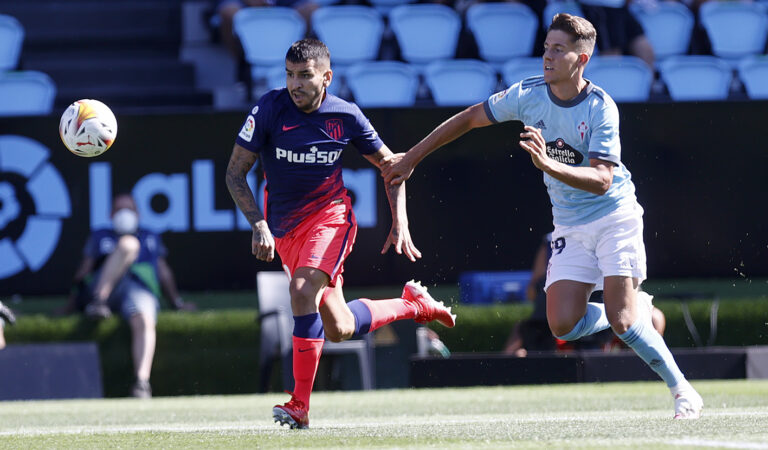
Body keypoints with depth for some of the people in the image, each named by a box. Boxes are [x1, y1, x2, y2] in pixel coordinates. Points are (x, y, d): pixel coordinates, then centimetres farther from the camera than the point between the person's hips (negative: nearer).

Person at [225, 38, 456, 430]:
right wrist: (258, 224, -21)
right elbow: (235, 172, -9)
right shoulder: (270, 108, -12)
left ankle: (300, 406, -25)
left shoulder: (346, 116, -9)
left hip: (329, 214, -2)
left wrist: (400, 223, -3)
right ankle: (413, 304, 32)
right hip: (284, 227, 2)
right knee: (339, 329, 4)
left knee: (302, 290, -30)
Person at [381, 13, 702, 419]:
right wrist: (411, 158, 10)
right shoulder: (528, 95, -5)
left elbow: (602, 180, -26)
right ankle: (635, 310, 18)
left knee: (621, 320, -17)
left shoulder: (601, 108, -18)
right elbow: (469, 119, 8)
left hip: (615, 217, -5)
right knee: (563, 325, -11)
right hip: (570, 228, 5)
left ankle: (682, 390, 4)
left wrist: (547, 164, -40)